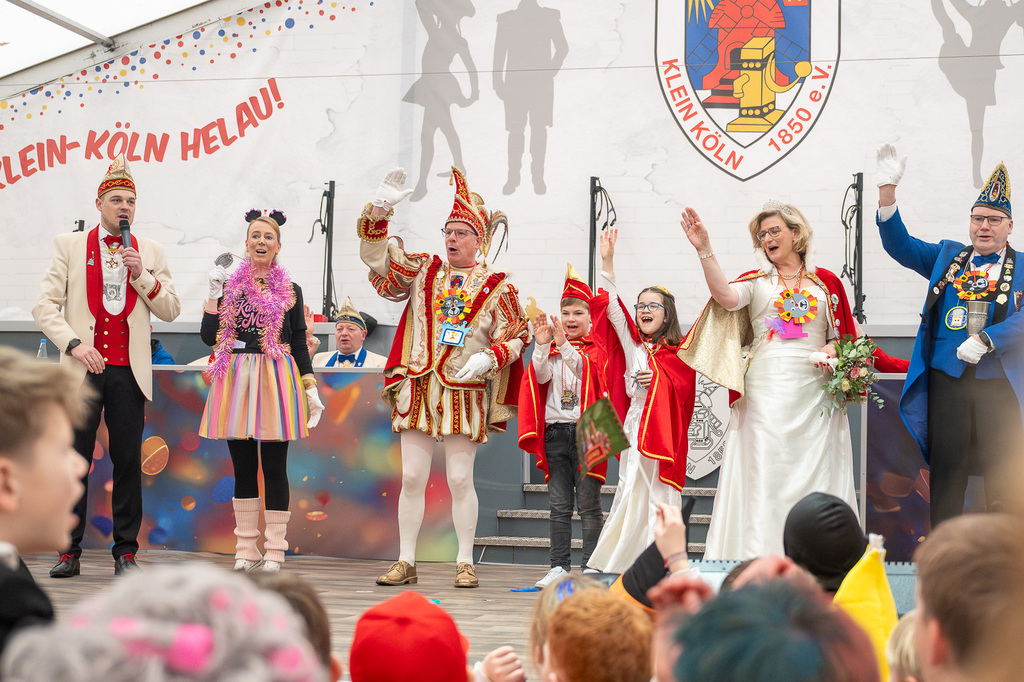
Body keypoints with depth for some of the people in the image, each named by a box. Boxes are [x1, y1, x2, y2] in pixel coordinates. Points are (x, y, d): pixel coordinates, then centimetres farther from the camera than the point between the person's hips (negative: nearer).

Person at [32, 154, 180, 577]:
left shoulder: (151, 253, 12)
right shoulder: (69, 246, 7)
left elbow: (170, 310, 8)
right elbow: (45, 305, 1)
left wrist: (142, 275, -6)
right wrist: (75, 344, -12)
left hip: (129, 371, 1)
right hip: (83, 368, -1)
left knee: (128, 462, 1)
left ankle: (125, 551, 8)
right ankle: (70, 552, 7)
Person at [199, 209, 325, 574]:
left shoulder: (289, 291, 8)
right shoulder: (229, 286, 10)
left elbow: (299, 343, 10)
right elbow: (208, 337, 2)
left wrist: (311, 388, 3)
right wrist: (214, 294, -5)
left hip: (276, 379, -2)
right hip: (236, 379, 2)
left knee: (274, 467, -3)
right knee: (242, 466, 5)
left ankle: (274, 550, 2)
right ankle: (246, 549, 12)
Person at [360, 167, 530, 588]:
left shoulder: (495, 286, 2)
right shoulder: (424, 270, 10)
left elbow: (515, 336, 3)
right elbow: (376, 256, 7)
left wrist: (489, 357, -16)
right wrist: (380, 210, -7)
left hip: (465, 393, -2)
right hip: (417, 387, 2)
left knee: (460, 480, -1)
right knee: (412, 478, 2)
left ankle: (465, 564, 8)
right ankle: (406, 562, 8)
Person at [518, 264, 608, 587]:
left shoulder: (595, 349, 2)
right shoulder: (553, 349, 13)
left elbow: (585, 369, -17)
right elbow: (541, 376, -2)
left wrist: (563, 343, -28)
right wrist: (543, 345, -16)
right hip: (555, 432, 4)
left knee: (588, 505, -2)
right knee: (559, 506, 6)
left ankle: (590, 569, 0)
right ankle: (559, 566, 8)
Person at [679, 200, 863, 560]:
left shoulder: (826, 283, 13)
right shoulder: (757, 281, 10)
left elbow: (840, 336, 17)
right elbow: (726, 296, -11)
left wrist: (832, 350, -5)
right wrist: (704, 251, -22)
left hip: (814, 392, 1)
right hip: (765, 392, -1)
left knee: (814, 472, -1)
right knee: (764, 473, -5)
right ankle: (760, 563, -5)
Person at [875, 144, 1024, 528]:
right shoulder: (947, 257, 15)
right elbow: (899, 244, 8)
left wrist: (984, 341, -21)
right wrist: (888, 188, -4)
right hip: (947, 380, 2)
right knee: (946, 471, 4)